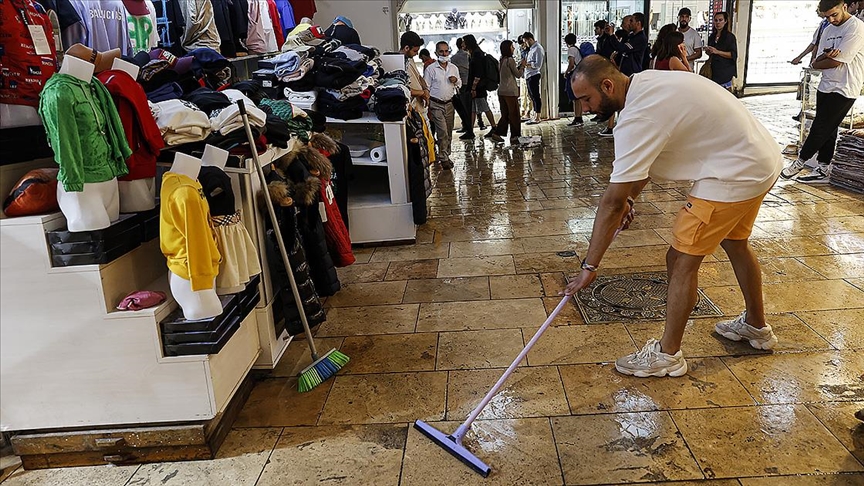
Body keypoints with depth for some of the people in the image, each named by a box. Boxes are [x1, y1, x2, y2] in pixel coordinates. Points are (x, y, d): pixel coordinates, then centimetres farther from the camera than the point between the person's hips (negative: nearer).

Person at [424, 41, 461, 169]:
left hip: (449, 103, 5)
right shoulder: (430, 69, -6)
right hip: (436, 104, -5)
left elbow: (459, 85, 20)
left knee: (449, 132, 9)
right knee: (442, 132, -11)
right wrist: (427, 107, -9)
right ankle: (444, 159, -4)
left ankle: (446, 155, 22)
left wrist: (456, 80, -5)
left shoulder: (454, 68, 8)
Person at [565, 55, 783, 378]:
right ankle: (756, 327, 47)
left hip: (735, 174, -10)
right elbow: (645, 158, 17)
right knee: (734, 243, 26)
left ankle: (668, 355, 9)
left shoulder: (637, 118, -26)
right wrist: (630, 197, 9)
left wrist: (590, 266, -19)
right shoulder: (645, 82, 4)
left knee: (681, 259, -5)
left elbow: (612, 202, -25)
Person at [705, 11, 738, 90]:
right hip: (714, 69, 6)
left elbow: (733, 55, -10)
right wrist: (708, 52, 4)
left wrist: (717, 52, -19)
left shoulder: (730, 36, -4)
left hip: (725, 70, -6)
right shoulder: (712, 37, 16)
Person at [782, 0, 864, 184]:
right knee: (828, 131, 10)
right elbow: (816, 64, 7)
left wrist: (820, 61, 1)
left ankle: (799, 163, 8)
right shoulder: (829, 30, 12)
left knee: (820, 129, -3)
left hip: (844, 90, -8)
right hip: (826, 86, 8)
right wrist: (826, 57, -15)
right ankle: (822, 171, 15)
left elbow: (837, 61, -18)